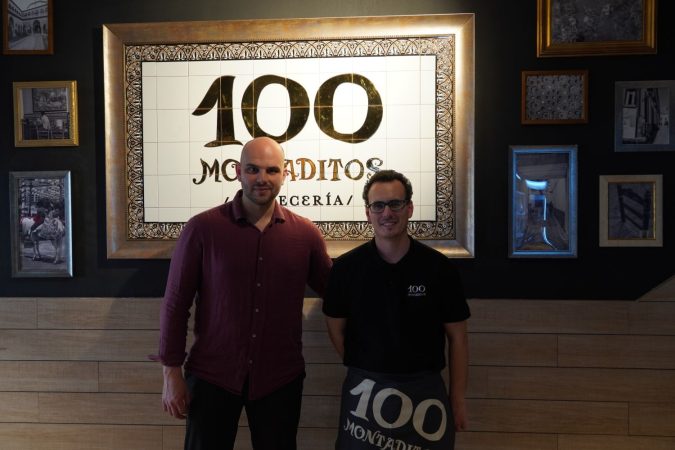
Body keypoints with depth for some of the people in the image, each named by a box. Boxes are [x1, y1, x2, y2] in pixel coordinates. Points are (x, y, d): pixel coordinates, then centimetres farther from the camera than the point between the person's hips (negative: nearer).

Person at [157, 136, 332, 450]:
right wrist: (172, 372, -5)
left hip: (280, 378, 2)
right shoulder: (202, 228, -10)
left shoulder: (306, 234, -4)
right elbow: (175, 303, -5)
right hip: (211, 376, -1)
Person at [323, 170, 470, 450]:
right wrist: (365, 371, 1)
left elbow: (456, 337, -1)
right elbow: (336, 328, 4)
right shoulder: (346, 267, -6)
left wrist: (457, 398, 0)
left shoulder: (438, 267, -7)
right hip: (364, 388, 0)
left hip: (425, 388, 0)